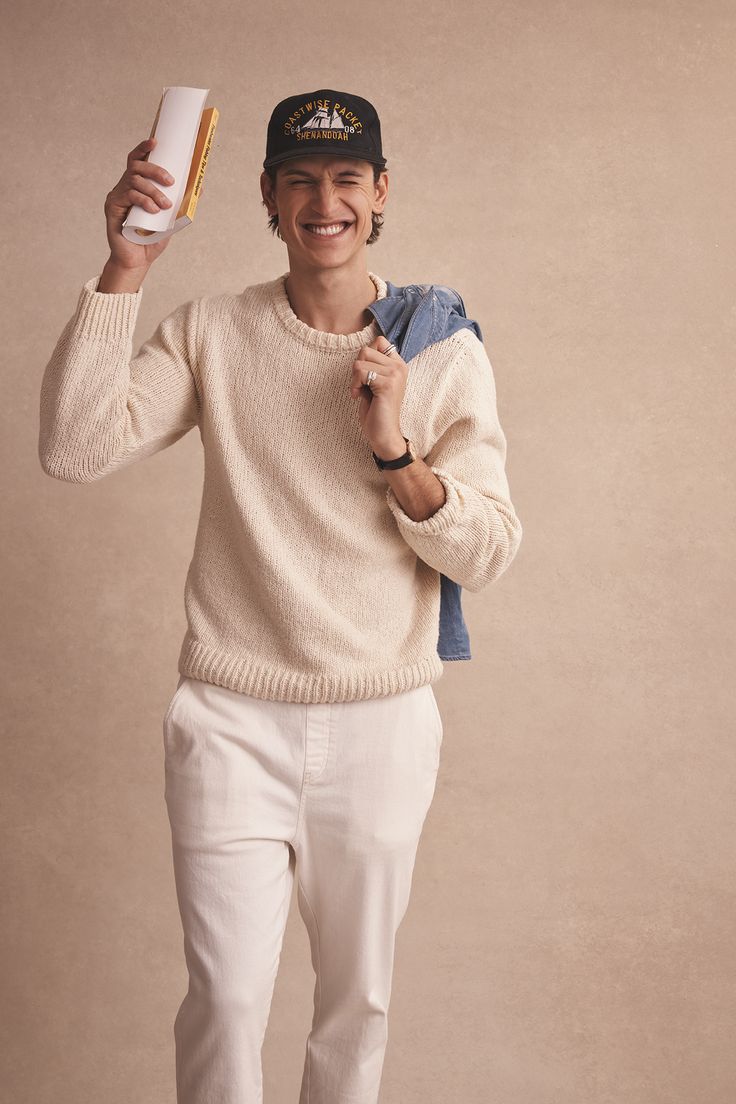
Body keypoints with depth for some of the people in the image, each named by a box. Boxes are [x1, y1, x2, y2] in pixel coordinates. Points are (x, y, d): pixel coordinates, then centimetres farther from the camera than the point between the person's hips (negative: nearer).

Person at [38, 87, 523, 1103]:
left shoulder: (446, 353, 0)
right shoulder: (210, 334, -1)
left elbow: (488, 555, -3)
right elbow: (74, 451, -15)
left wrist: (392, 449, -17)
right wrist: (124, 269, -19)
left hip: (383, 725, 1)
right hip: (233, 721, -1)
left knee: (359, 999, 16)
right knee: (226, 998, 0)